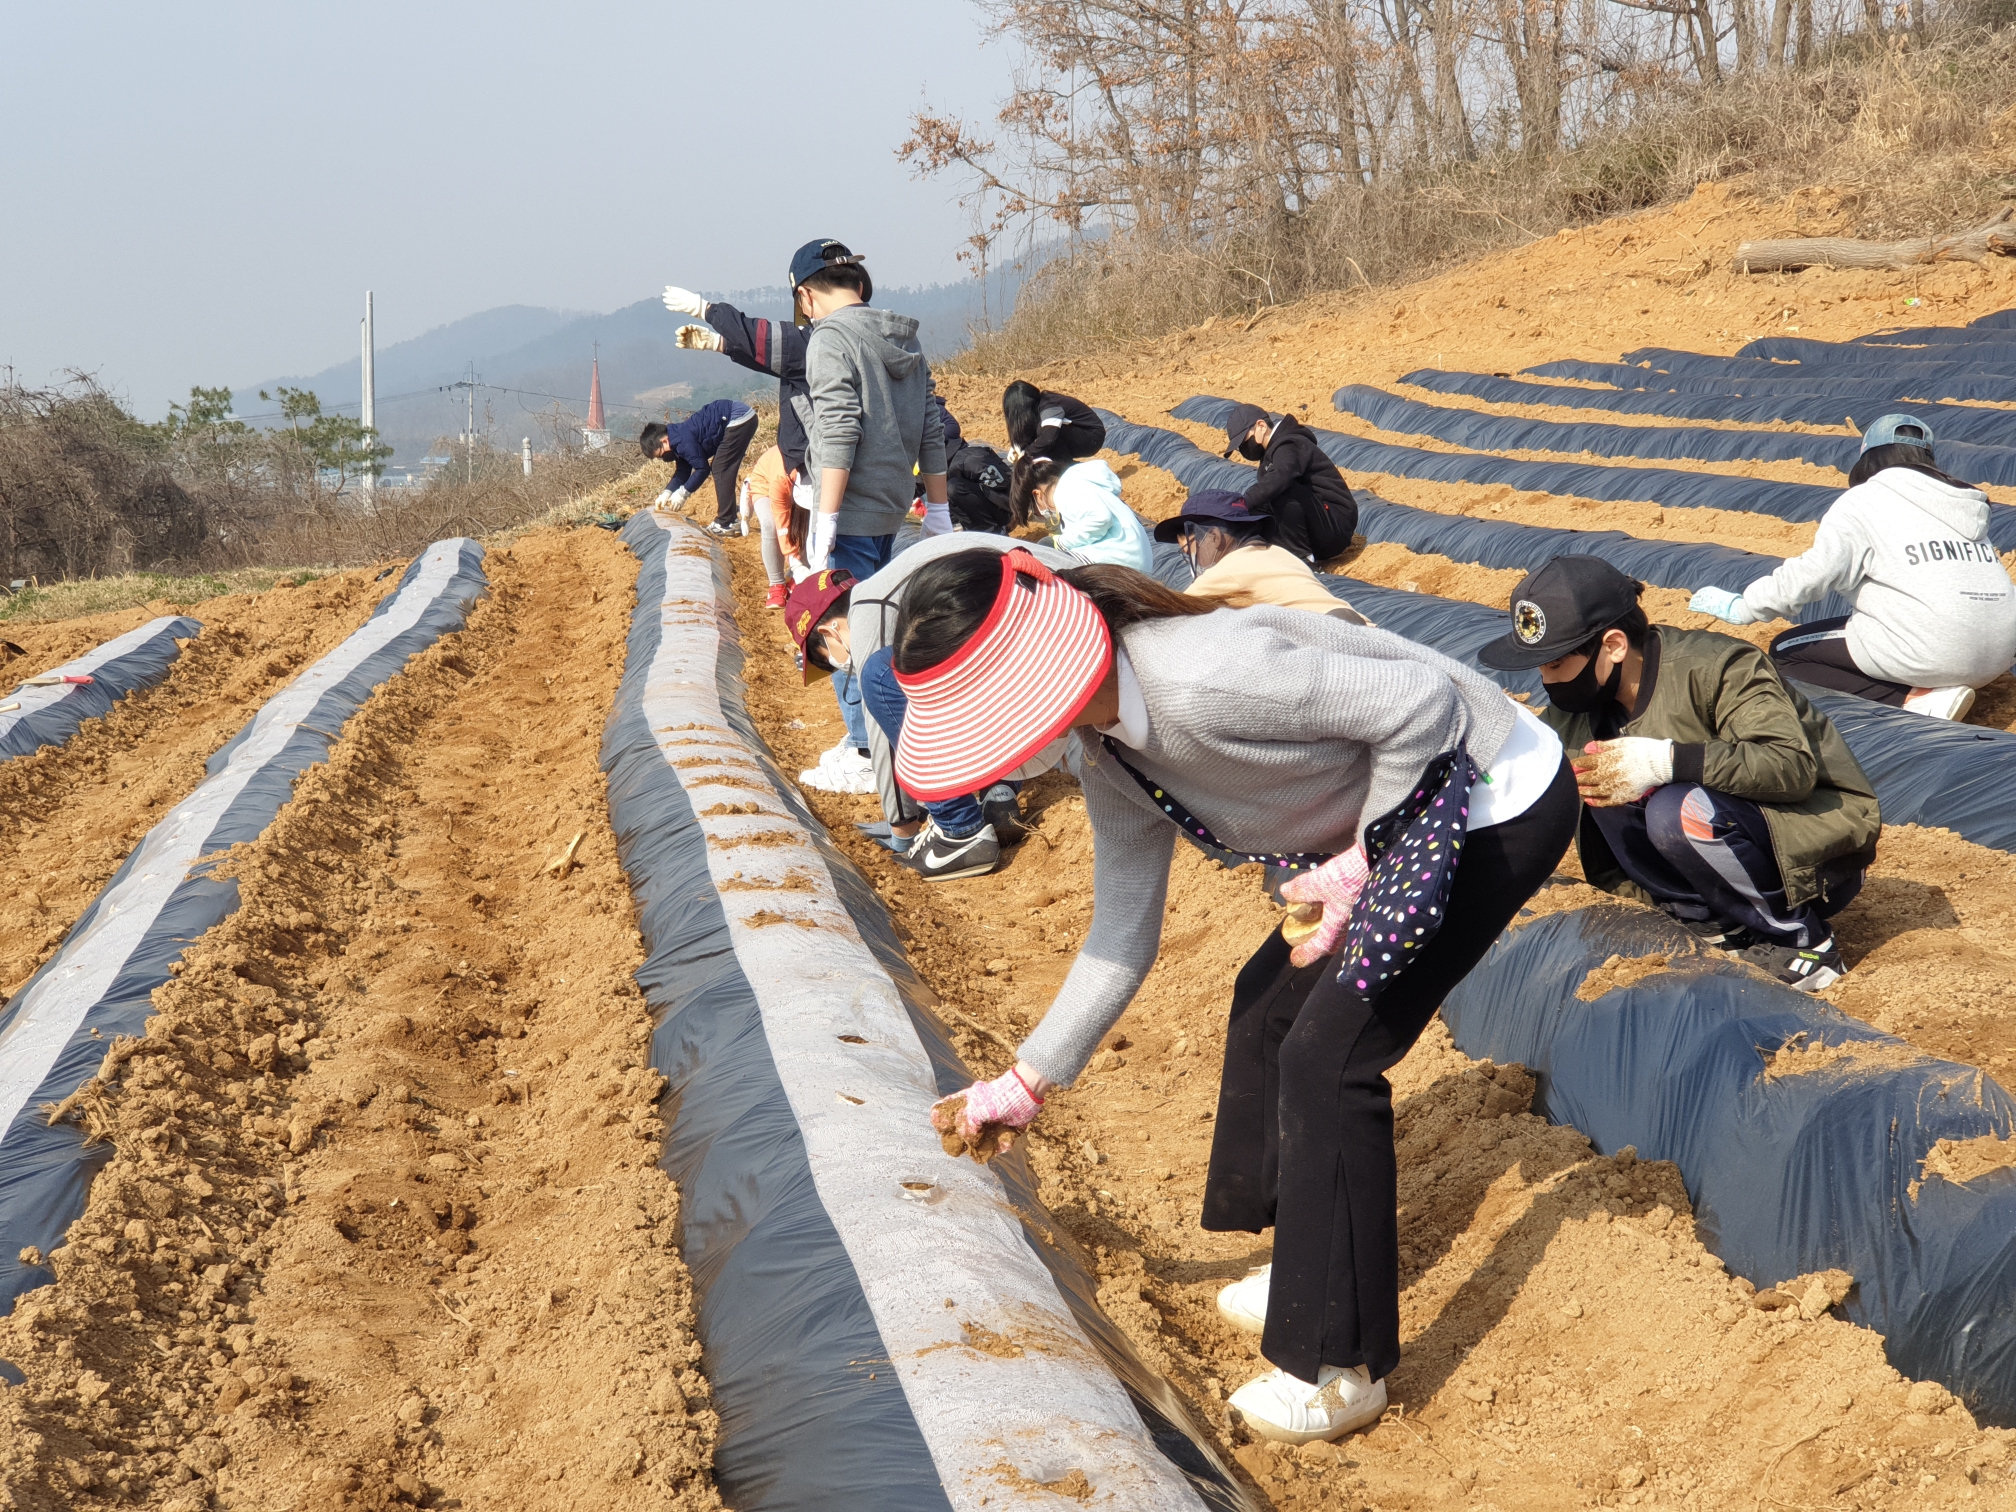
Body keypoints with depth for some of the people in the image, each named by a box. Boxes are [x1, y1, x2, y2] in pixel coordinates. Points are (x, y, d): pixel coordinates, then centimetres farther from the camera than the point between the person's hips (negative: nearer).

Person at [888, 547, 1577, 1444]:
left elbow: (1426, 701, -29)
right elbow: (1122, 938, 9)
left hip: (1497, 803, -10)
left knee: (1327, 1055, -11)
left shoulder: (1198, 682, -33)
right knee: (1272, 1001, 18)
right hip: (1394, 824, 10)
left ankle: (1341, 1369, 1)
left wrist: (1358, 864, -20)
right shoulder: (1112, 760, -2)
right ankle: (1308, 1276, 35)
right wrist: (1026, 1083, 12)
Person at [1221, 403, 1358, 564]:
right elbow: (1265, 491, 13)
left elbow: (1278, 479, -38)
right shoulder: (1273, 449, 16)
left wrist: (1243, 504, -45)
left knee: (1283, 491, -31)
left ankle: (1302, 558, -21)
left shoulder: (1288, 446, -17)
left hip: (1336, 525, -10)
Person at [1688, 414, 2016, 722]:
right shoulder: (1964, 504, 19)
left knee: (1786, 652, 7)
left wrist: (1743, 608, 2)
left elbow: (1811, 573, -8)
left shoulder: (1864, 500, 2)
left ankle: (1915, 698, -9)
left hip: (1929, 653, -7)